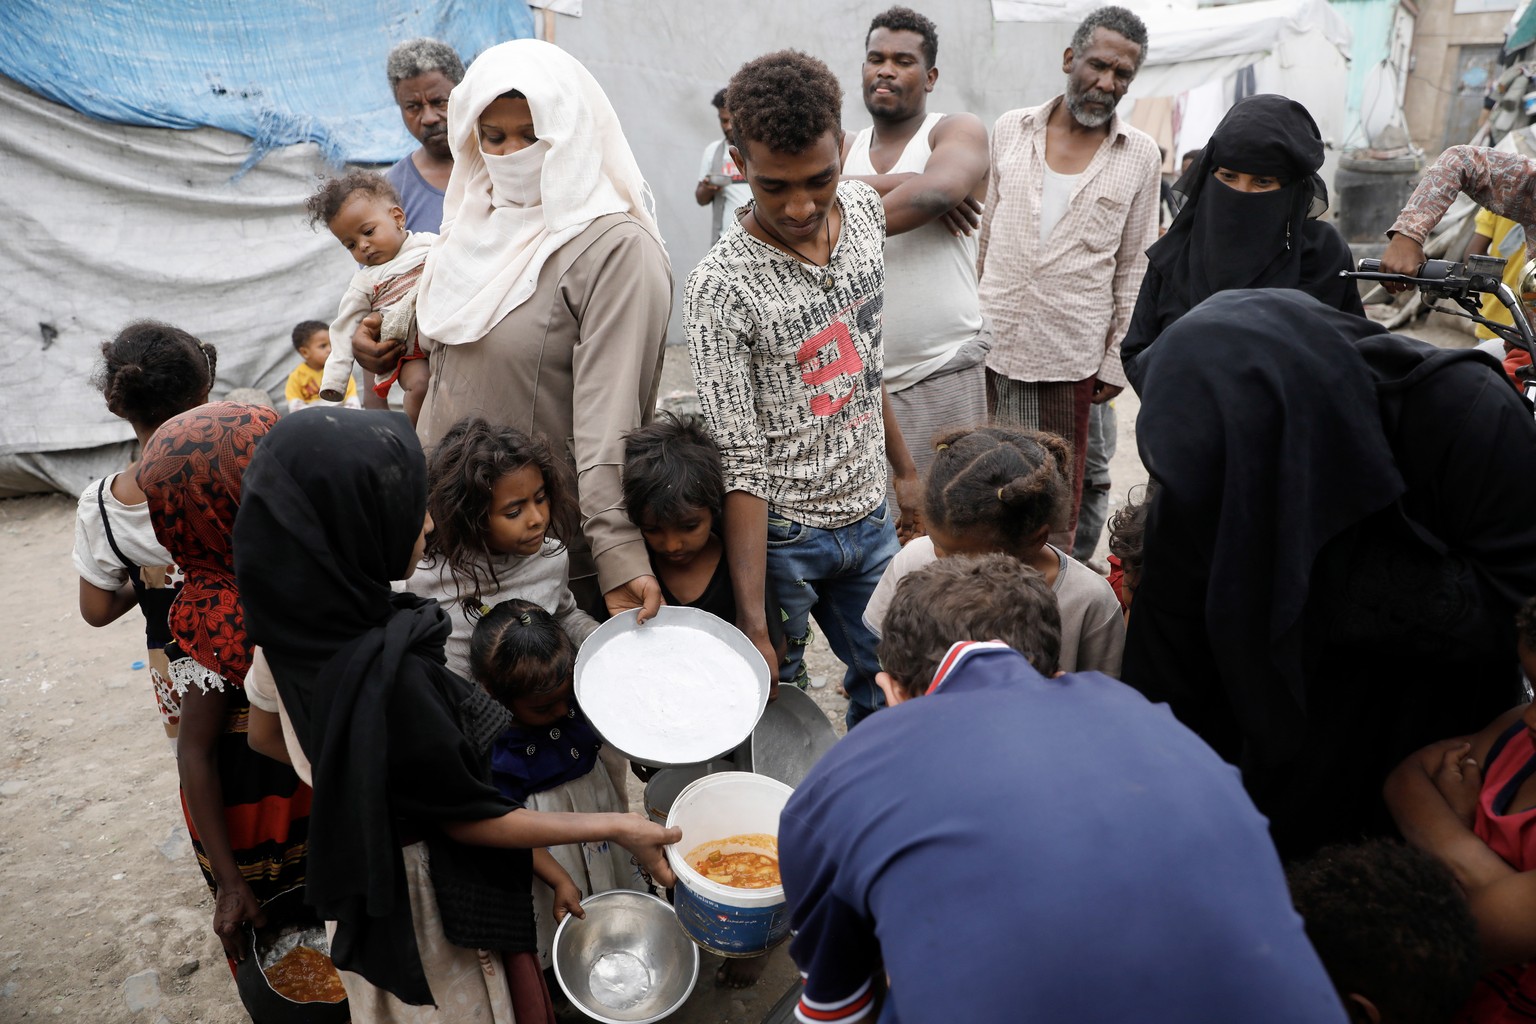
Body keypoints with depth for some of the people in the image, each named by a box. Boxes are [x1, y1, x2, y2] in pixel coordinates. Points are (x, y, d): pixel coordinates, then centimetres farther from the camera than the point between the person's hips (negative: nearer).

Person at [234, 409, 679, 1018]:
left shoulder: (291, 631, -14)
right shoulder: (386, 675, -39)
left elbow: (271, 739, 5)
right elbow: (467, 817, -26)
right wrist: (616, 829, -18)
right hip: (429, 904, -8)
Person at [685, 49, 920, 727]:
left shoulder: (865, 209, -3)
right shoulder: (723, 286, -22)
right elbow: (740, 465, -22)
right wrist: (753, 626, -24)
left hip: (869, 517, 6)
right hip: (779, 536, -5)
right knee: (768, 704, 9)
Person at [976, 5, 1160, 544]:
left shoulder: (1139, 154, 3)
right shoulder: (1010, 129, 5)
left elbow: (1135, 264, 6)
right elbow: (983, 235, 11)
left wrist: (1117, 358, 2)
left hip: (1072, 351, 0)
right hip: (992, 340, 1)